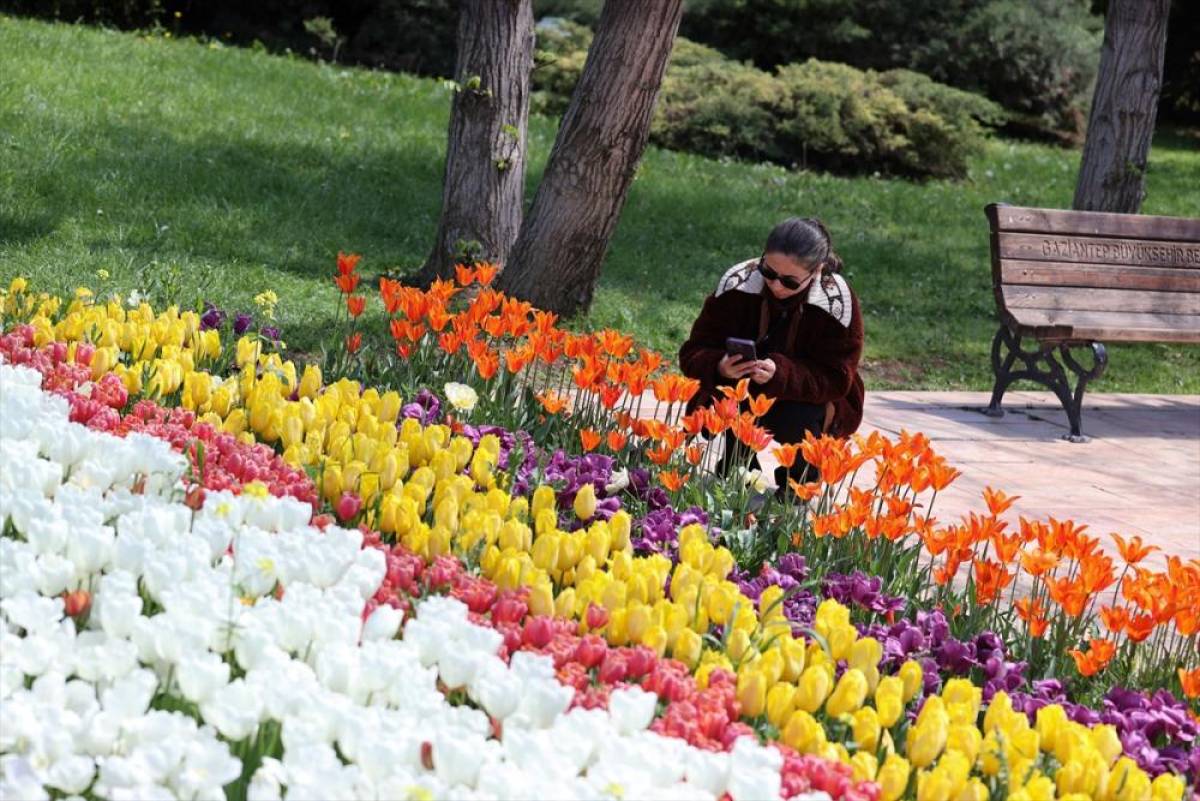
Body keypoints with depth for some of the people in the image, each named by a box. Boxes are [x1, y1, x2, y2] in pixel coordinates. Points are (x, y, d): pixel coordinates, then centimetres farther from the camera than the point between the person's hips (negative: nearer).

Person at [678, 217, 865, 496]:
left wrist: (780, 374, -41)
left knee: (796, 422, -33)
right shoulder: (738, 282, -19)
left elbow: (836, 379, -23)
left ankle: (801, 481, 2)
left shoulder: (837, 301, -22)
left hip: (805, 400, -1)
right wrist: (720, 367, -40)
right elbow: (693, 352, -15)